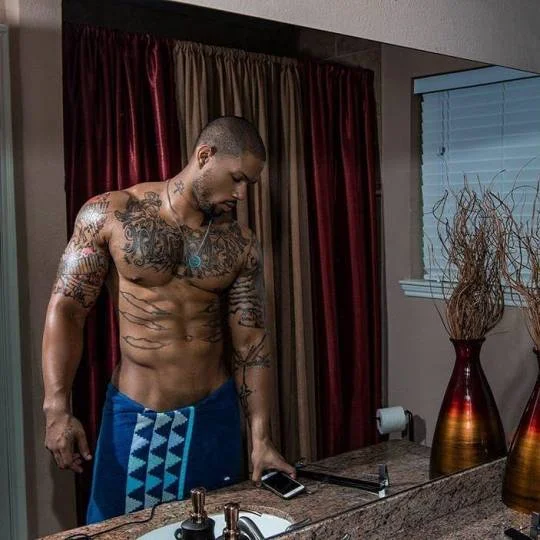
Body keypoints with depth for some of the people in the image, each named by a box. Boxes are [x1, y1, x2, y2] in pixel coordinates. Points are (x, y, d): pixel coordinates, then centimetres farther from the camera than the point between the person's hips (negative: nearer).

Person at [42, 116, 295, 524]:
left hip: (214, 414, 3)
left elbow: (250, 341, 0)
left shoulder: (241, 245, 0)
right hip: (133, 414, -2)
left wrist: (261, 438, -7)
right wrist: (57, 408, -15)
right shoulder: (109, 215, -7)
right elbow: (66, 309, -6)